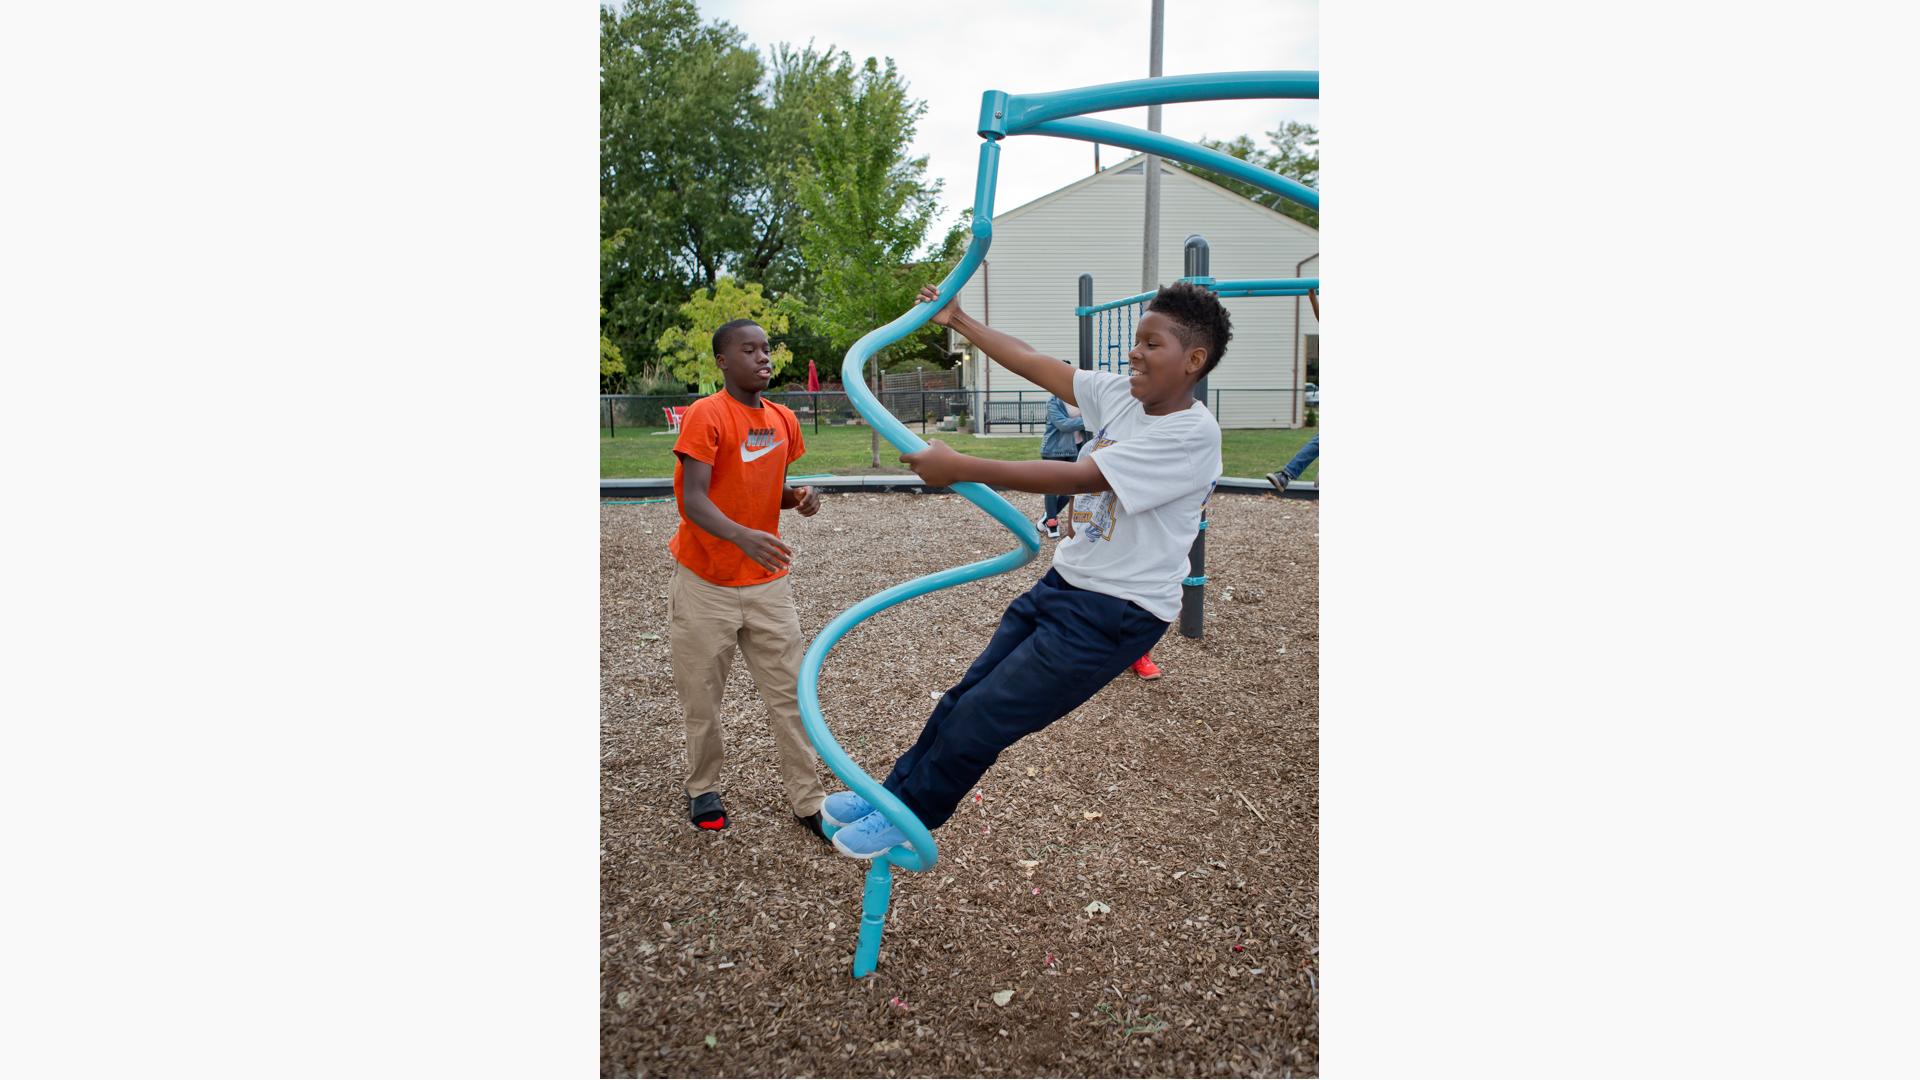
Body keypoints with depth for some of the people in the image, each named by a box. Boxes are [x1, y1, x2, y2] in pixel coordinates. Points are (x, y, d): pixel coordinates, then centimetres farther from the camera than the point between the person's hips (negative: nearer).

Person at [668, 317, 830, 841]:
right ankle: (703, 788, 31)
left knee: (789, 694, 5)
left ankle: (808, 800, 15)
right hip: (706, 585, -4)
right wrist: (744, 537, -41)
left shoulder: (783, 419, 5)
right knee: (702, 698, 9)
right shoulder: (706, 415, -14)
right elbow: (694, 501, -23)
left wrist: (799, 497, -7)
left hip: (768, 582, 5)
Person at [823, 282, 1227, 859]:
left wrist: (959, 467, -27)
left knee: (980, 719, -3)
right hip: (1061, 584, 7)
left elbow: (1078, 477, -27)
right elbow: (1035, 365, 13)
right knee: (964, 696, 11)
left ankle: (908, 815, 18)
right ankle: (894, 790, 28)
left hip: (1115, 615, -7)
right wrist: (959, 321, 16)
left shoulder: (1194, 434, -21)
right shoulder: (1121, 394, 3)